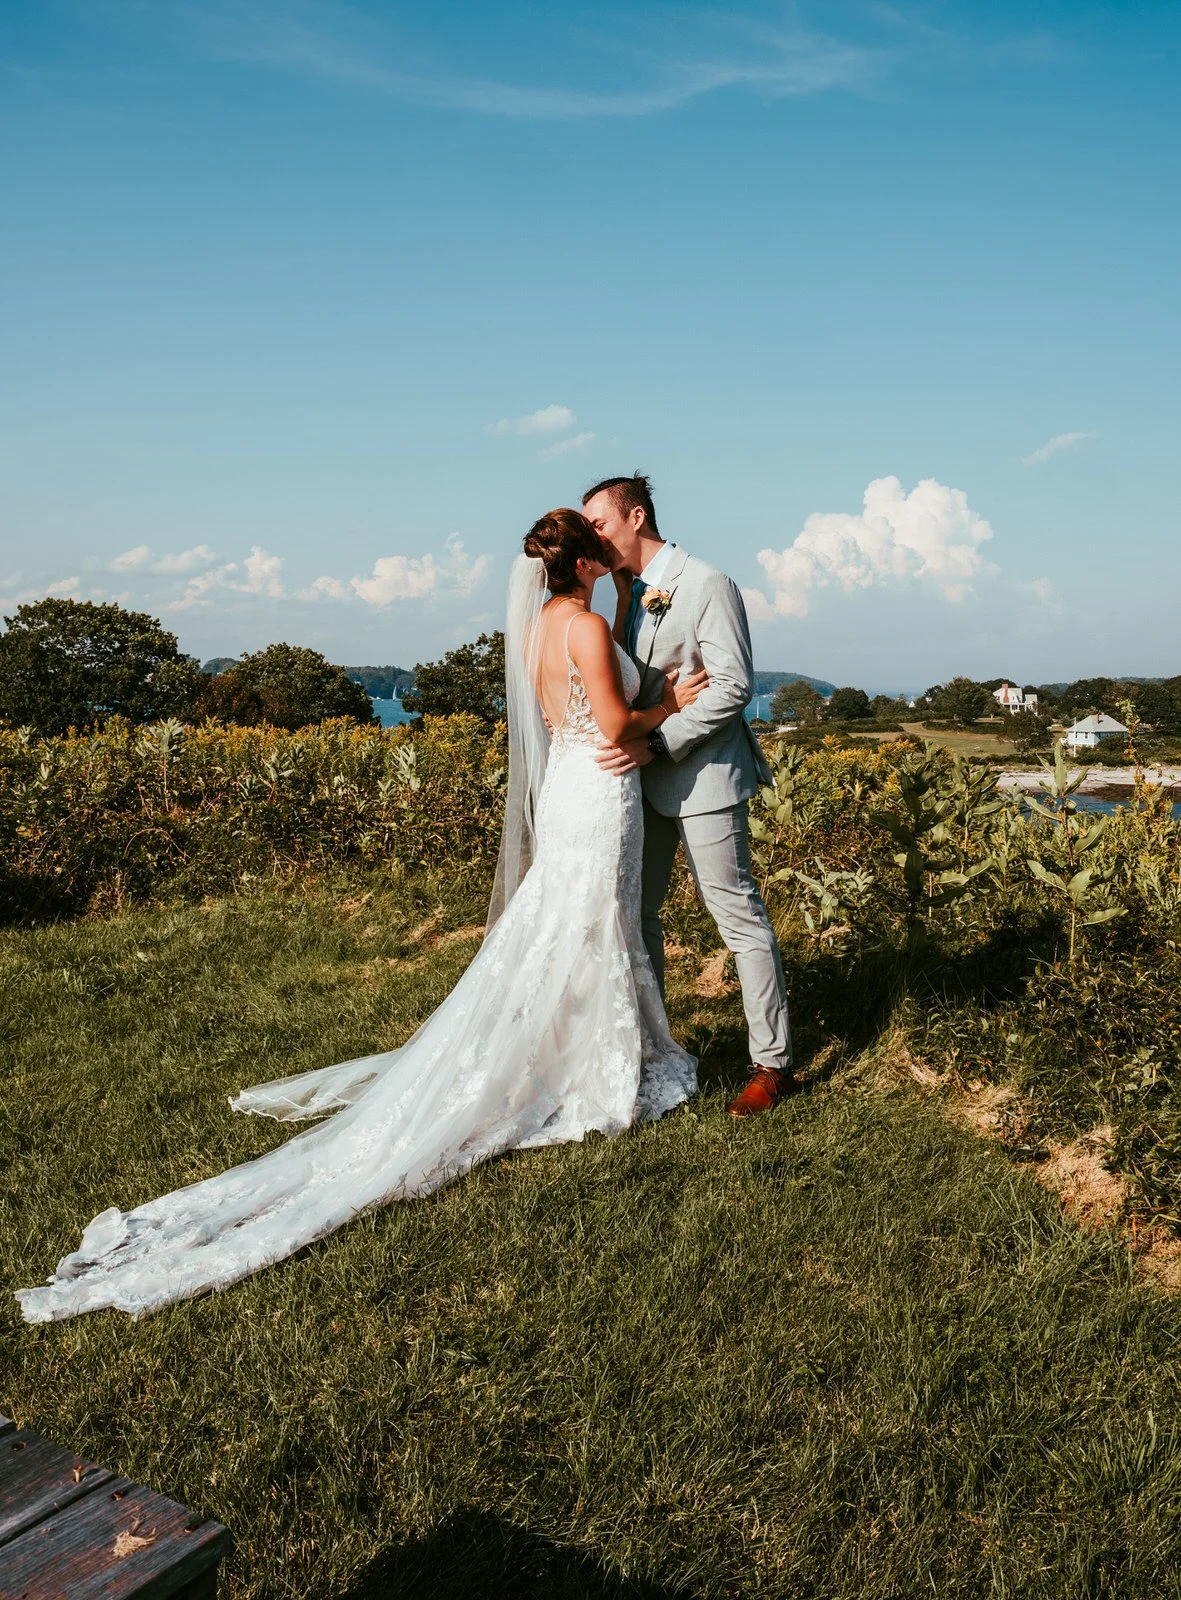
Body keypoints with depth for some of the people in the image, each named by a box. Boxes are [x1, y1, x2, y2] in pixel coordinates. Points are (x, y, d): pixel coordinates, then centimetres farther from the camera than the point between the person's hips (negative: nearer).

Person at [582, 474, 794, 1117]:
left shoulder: (706, 584, -11)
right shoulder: (627, 593, 12)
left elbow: (733, 685, -17)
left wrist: (655, 745, -22)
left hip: (702, 775, -8)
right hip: (643, 777, 8)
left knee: (739, 915, -2)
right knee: (634, 912, 12)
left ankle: (772, 1063, 8)